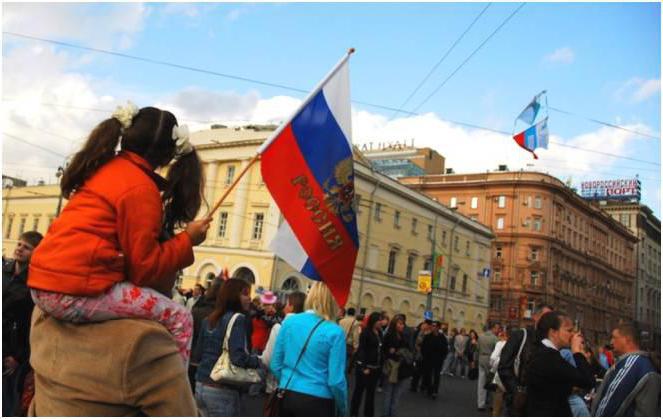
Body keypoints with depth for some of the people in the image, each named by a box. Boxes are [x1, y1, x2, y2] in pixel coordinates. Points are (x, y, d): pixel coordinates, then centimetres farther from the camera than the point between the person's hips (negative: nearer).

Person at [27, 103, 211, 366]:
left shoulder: (103, 167, 14)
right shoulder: (142, 189, -10)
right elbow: (144, 267, -10)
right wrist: (187, 240, -1)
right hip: (76, 291, -9)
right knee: (180, 318, -4)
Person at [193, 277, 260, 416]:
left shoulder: (209, 319, 10)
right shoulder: (238, 319, -12)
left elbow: (196, 356, 13)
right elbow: (238, 358, -22)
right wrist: (259, 361, -7)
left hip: (201, 386, 7)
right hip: (222, 391, -7)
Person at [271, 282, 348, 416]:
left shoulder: (289, 321, 0)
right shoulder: (335, 332, -14)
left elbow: (275, 365, 6)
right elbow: (336, 381, -14)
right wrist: (343, 410, 3)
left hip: (287, 397, 5)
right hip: (317, 402, -4)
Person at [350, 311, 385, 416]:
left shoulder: (379, 334, 9)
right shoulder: (365, 333, -12)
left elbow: (380, 350, 11)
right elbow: (361, 350, -15)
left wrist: (380, 366, 5)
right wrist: (364, 367, -18)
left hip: (375, 368, 7)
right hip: (364, 367, -6)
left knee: (371, 392, 12)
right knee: (359, 390, 5)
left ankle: (369, 414, 22)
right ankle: (354, 414, 16)